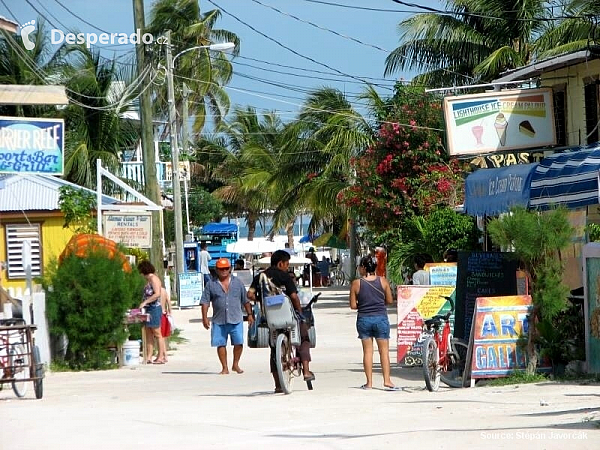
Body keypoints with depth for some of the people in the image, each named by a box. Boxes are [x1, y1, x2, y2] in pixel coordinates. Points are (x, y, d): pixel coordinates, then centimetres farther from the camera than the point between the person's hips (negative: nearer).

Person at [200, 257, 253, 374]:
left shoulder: (237, 282, 10)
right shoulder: (211, 284, 6)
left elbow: (245, 300, 14)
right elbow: (205, 302, 4)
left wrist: (249, 314, 11)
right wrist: (205, 318, -4)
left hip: (236, 320, 0)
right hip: (219, 320, 0)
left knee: (239, 343, -5)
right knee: (221, 344, 0)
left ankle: (235, 365, 13)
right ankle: (224, 368, 9)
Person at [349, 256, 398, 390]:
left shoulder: (356, 283, -6)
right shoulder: (383, 281, -3)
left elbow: (353, 305, -5)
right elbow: (390, 300, 2)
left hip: (363, 319, 0)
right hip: (381, 318, 0)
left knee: (367, 350, 6)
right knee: (384, 350, 5)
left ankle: (369, 382, 6)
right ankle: (387, 380, -2)